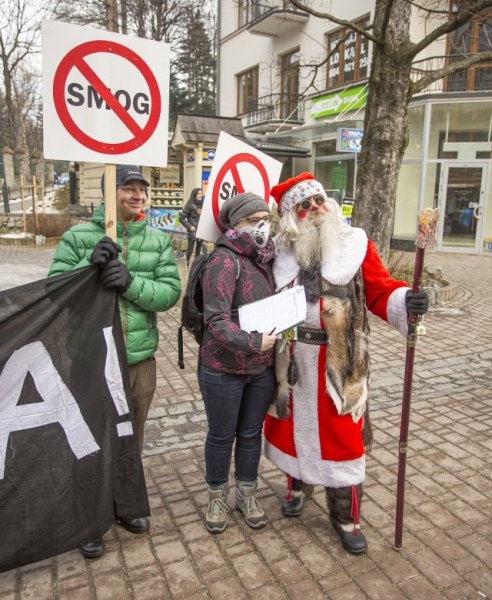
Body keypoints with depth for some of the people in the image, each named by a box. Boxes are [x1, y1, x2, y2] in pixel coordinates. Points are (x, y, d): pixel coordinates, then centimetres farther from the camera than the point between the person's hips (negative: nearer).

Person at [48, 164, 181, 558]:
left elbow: (171, 292, -7)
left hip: (142, 359, 3)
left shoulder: (159, 240, 2)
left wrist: (131, 282, -24)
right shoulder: (78, 238, -5)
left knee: (132, 437, 20)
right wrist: (89, 264, -24)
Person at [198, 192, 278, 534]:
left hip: (263, 369, 5)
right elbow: (216, 319, -25)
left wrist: (276, 347, 4)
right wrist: (252, 342, -34)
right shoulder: (225, 260, -18)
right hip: (224, 369, -5)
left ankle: (247, 494, 40)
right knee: (222, 436, 14)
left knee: (251, 433, 19)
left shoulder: (268, 258, 2)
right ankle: (217, 497, 38)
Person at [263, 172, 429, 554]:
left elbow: (380, 291, -8)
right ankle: (299, 485, 46)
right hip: (293, 361, 3)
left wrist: (405, 300, -28)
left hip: (340, 363, -2)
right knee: (295, 424, 18)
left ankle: (346, 517, 25)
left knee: (341, 436, 5)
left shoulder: (355, 245, -4)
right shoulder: (282, 252, 3)